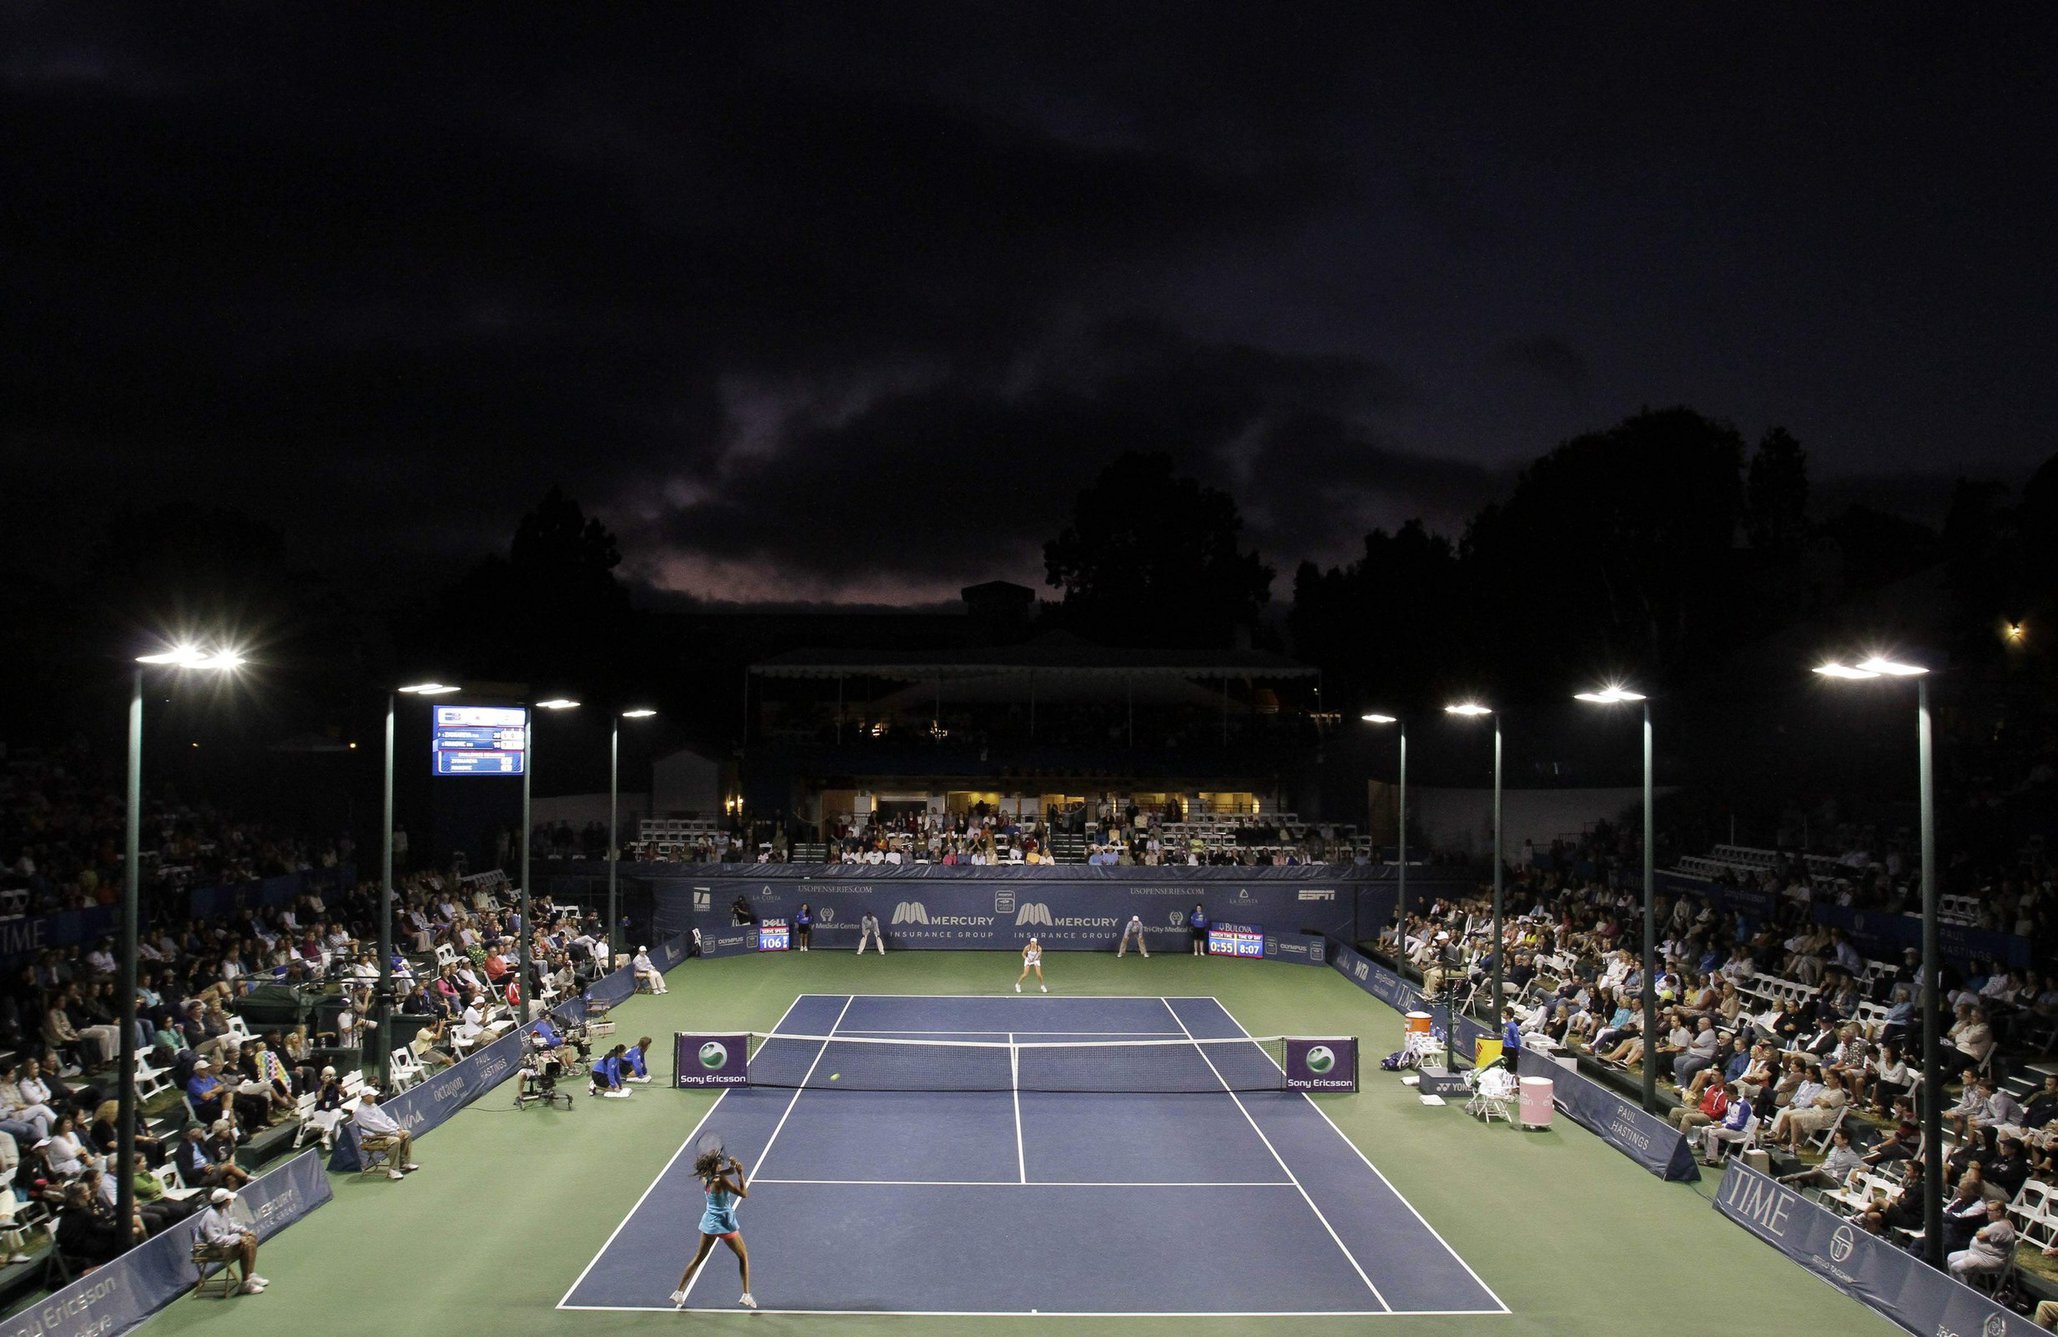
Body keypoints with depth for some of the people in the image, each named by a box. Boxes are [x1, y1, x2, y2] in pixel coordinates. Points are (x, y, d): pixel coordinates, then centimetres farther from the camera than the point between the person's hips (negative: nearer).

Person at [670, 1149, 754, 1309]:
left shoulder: (705, 1178, -1)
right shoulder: (720, 1180, -23)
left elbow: (729, 1171, 11)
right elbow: (744, 1194, -19)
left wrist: (733, 1166, -9)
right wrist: (740, 1173, -16)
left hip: (709, 1222, 6)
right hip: (725, 1223, -6)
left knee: (698, 1258, 20)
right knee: (743, 1256, 11)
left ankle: (679, 1293, 20)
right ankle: (746, 1295, 7)